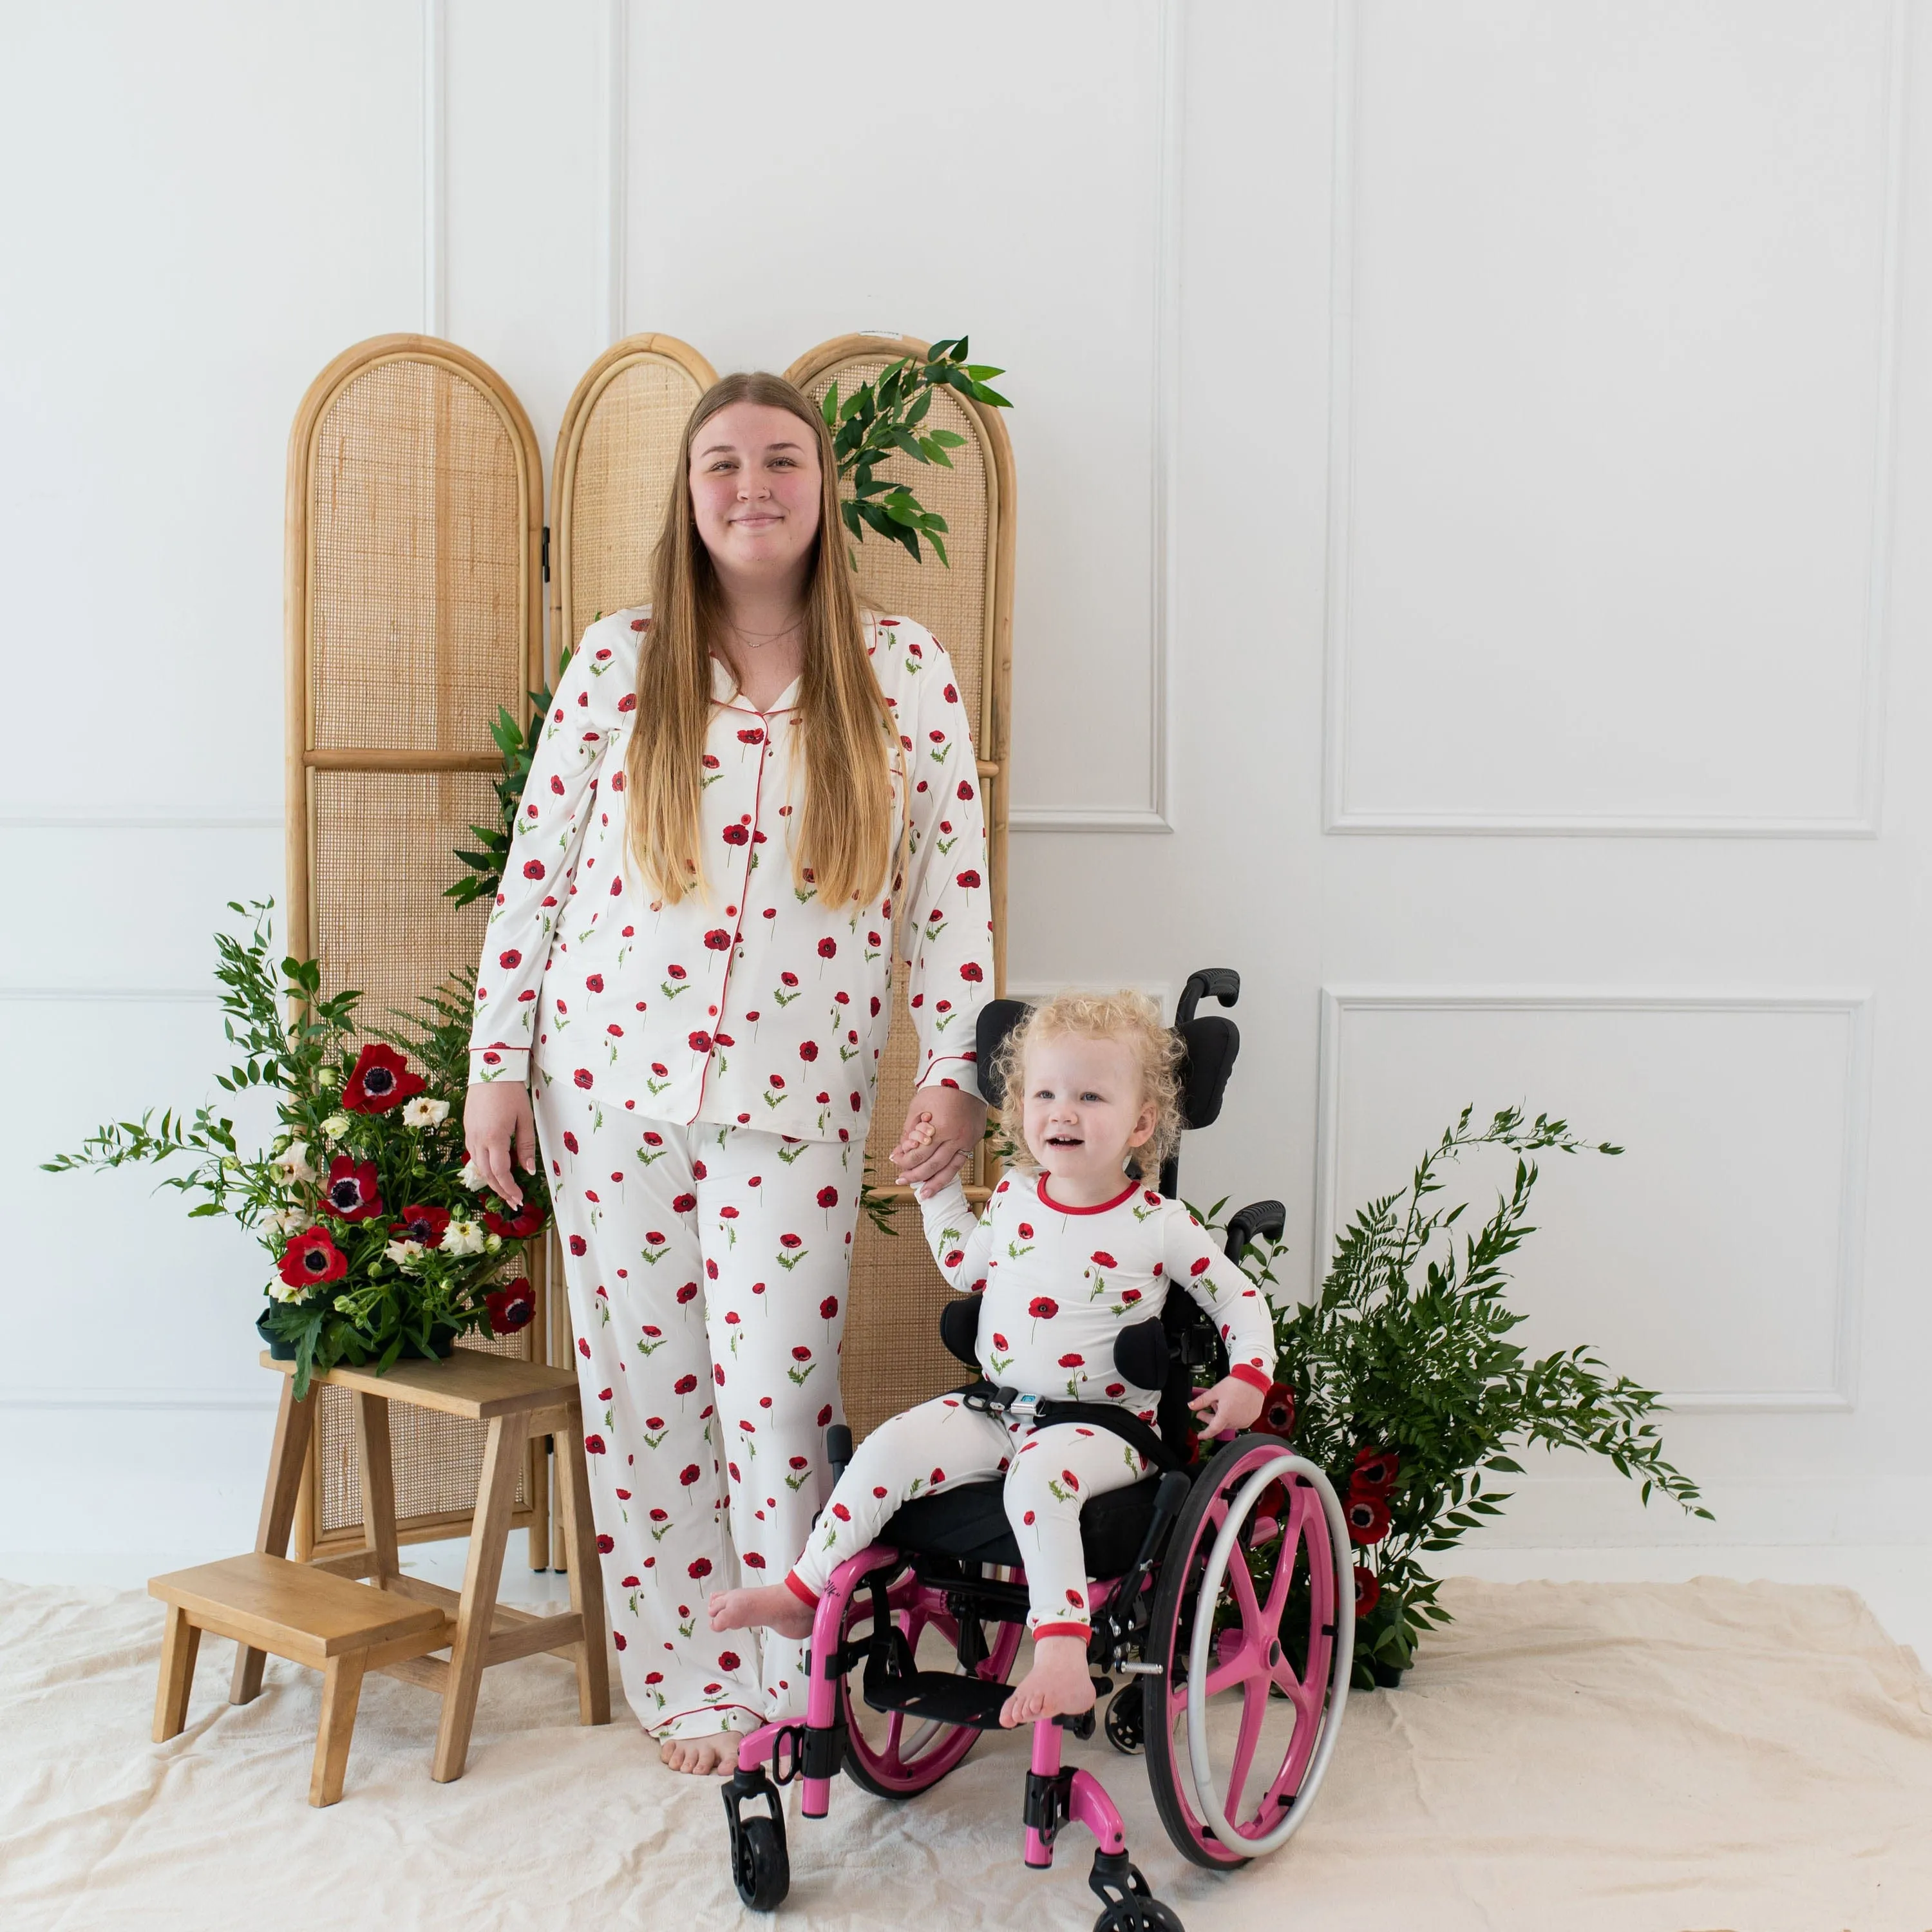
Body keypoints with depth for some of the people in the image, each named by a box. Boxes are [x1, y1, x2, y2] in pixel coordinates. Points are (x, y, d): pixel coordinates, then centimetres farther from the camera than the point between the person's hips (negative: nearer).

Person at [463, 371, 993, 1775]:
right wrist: (499, 1060, 3)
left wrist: (957, 1070, -4)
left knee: (778, 1397, -4)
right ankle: (690, 1686, 23)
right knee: (642, 1384, 8)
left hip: (797, 1093, -1)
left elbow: (951, 887, 3)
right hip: (609, 1077, 2)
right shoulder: (618, 661, 3)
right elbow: (538, 867, 6)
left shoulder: (907, 673, 2)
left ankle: (800, 1685, 16)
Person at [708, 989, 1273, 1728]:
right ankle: (801, 1592, -5)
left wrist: (1249, 1375, -12)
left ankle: (1062, 1655, -39)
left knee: (1039, 1475, -37)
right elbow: (967, 1267, 28)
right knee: (889, 1448, -16)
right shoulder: (1013, 1198, 8)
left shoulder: (1159, 1224, -6)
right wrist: (937, 1185, 23)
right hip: (997, 1410, 5)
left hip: (1102, 1423, -5)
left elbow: (1239, 1296, 3)